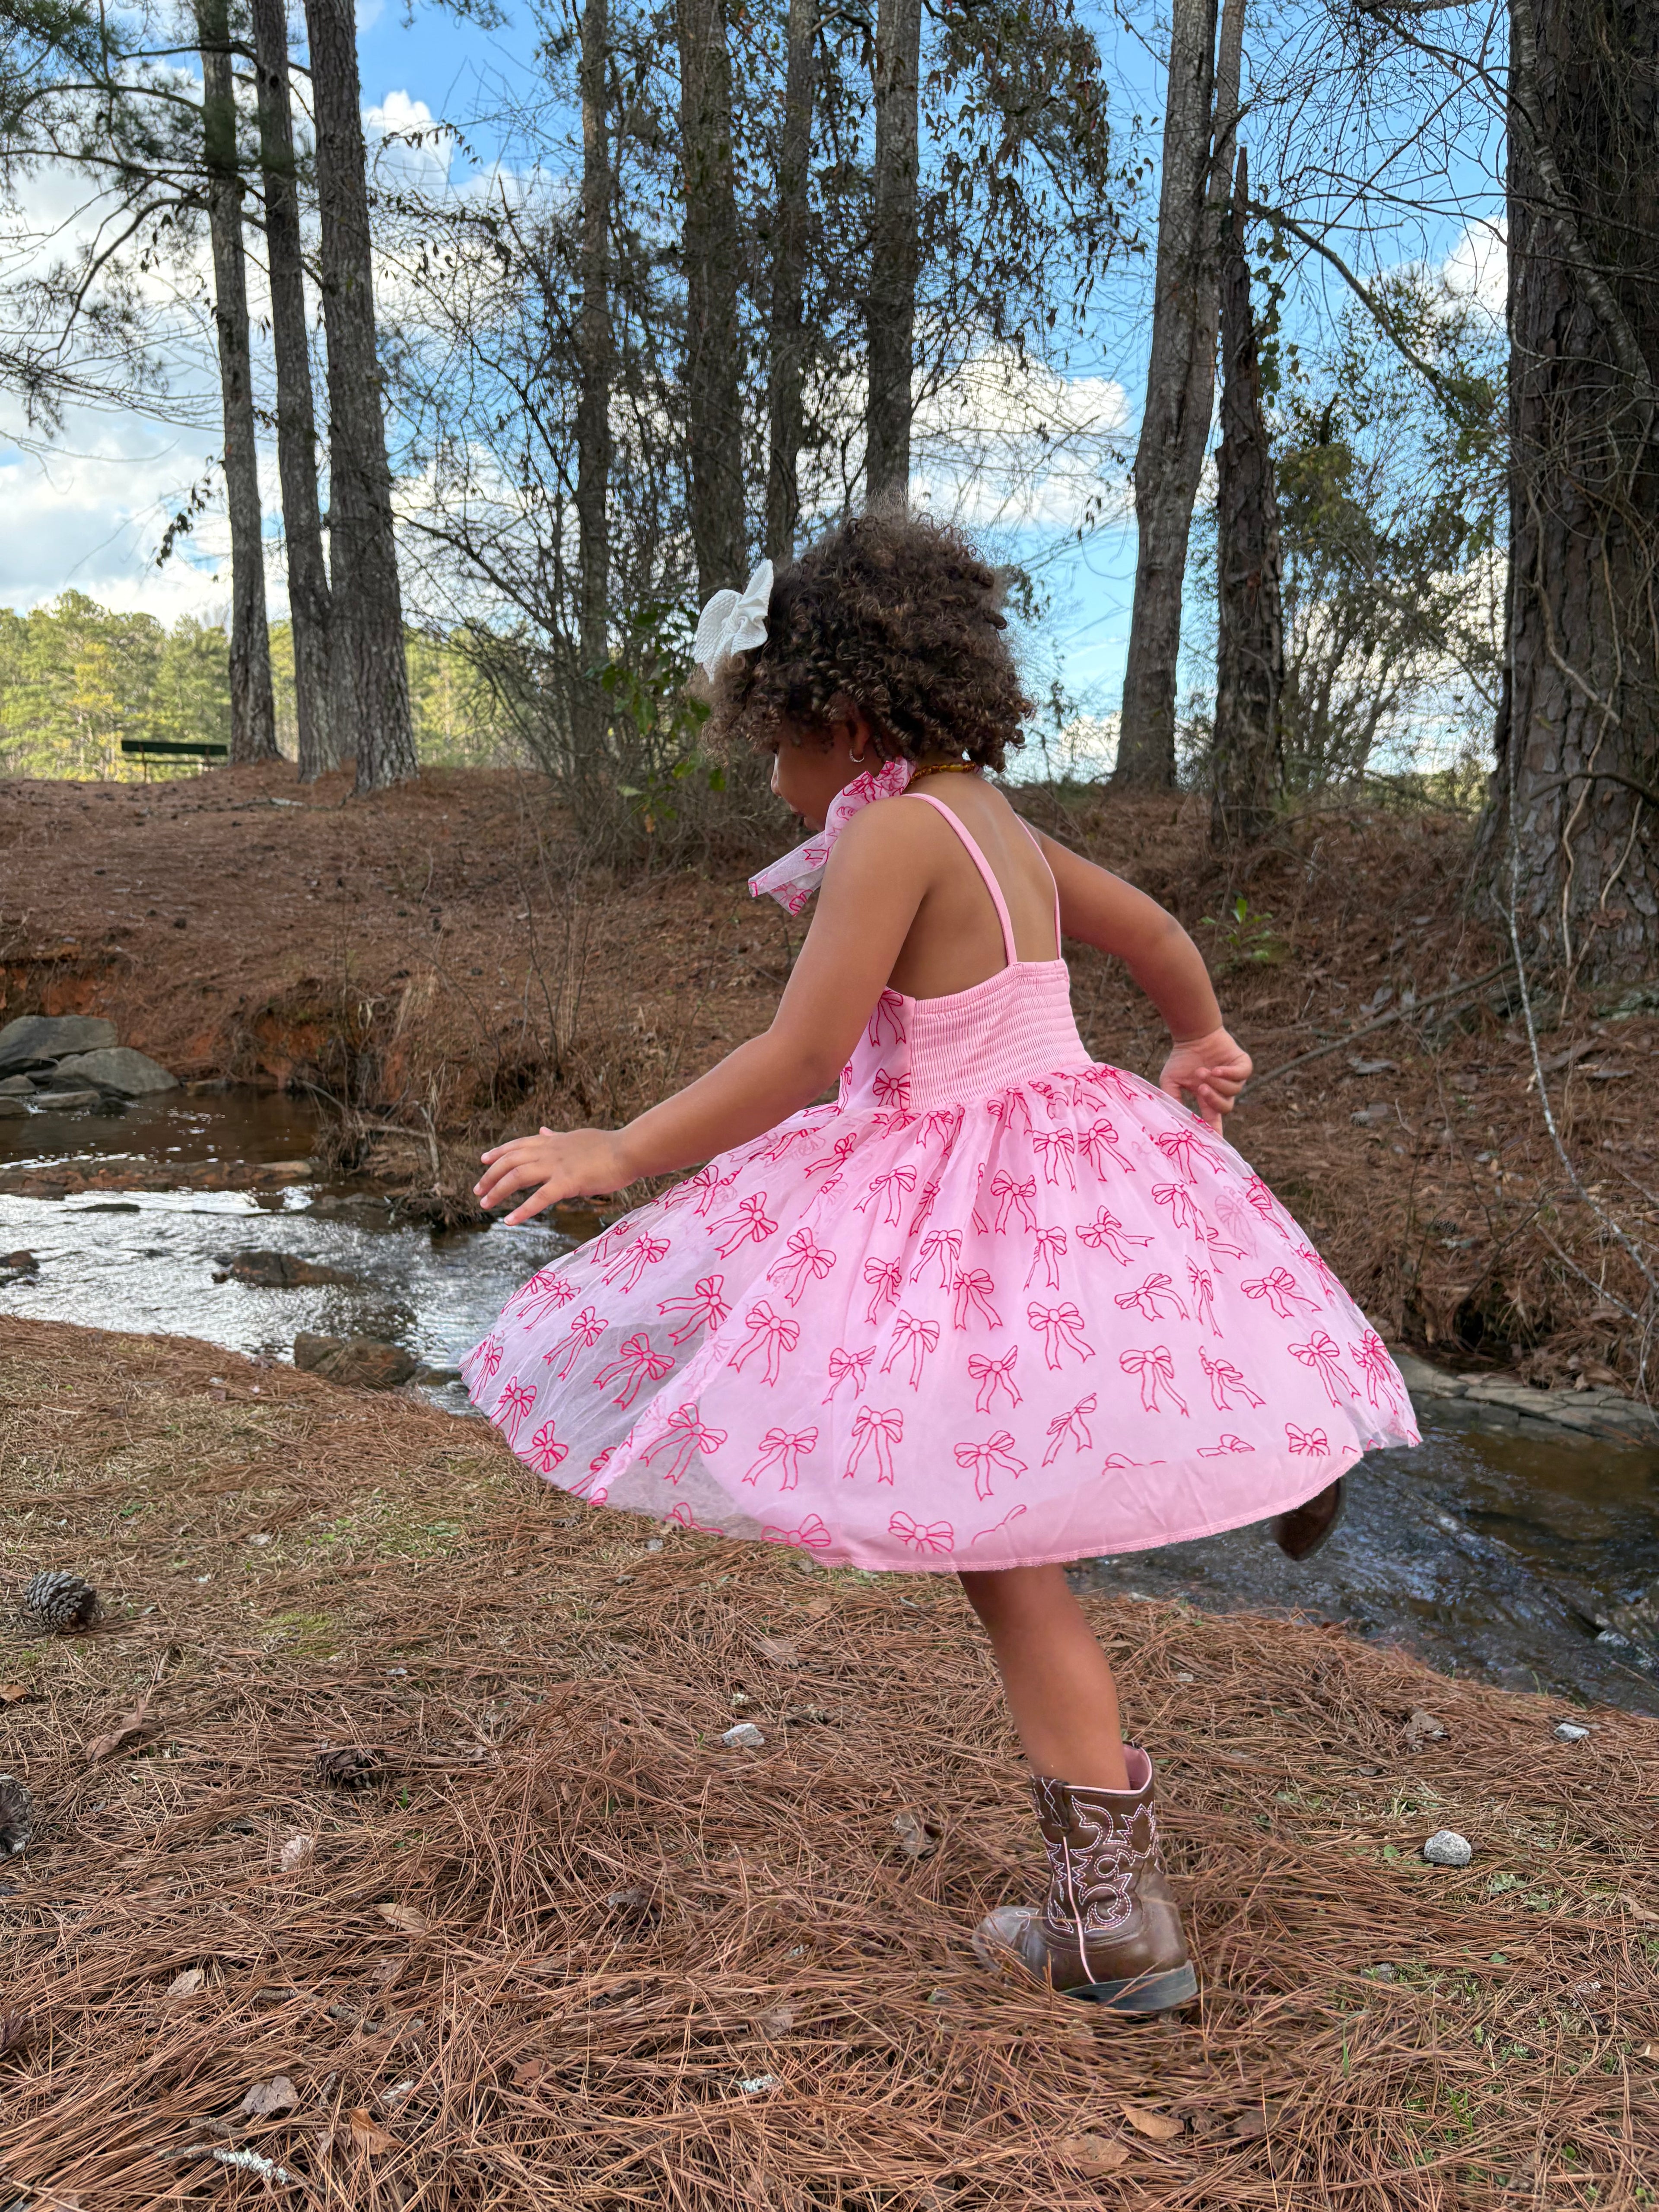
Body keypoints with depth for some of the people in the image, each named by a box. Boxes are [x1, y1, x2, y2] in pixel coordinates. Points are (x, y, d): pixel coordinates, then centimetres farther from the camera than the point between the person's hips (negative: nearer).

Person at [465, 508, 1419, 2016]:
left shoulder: (893, 832, -18)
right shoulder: (1003, 823, 9)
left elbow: (800, 1060, -23)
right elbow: (1156, 934, 22)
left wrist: (616, 1153, -15)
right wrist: (1199, 1044, 41)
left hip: (967, 1200, -9)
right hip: (1077, 1161, 9)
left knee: (1006, 1558, 2)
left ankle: (1119, 1924, 15)